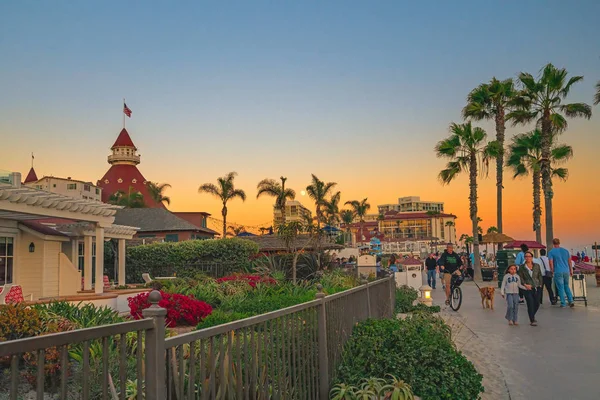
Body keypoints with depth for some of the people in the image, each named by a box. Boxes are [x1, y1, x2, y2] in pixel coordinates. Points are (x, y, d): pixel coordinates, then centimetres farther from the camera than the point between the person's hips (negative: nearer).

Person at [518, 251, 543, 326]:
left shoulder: (537, 266, 9)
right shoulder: (522, 267, 1)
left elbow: (540, 275, 12)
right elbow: (520, 277, -1)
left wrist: (540, 284, 4)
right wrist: (525, 284, -12)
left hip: (537, 287, 3)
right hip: (528, 288, -3)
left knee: (537, 303, 4)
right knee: (530, 303, -8)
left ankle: (532, 316, 31)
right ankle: (532, 320, 1)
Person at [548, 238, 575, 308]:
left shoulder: (551, 252, -4)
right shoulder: (566, 250, 9)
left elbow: (551, 263, -8)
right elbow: (569, 261, 12)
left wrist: (552, 271, 4)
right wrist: (571, 270, 20)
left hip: (558, 272, -4)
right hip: (566, 271, 4)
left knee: (560, 288, 1)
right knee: (566, 286, 19)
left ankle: (563, 304, 3)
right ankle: (571, 301, 9)